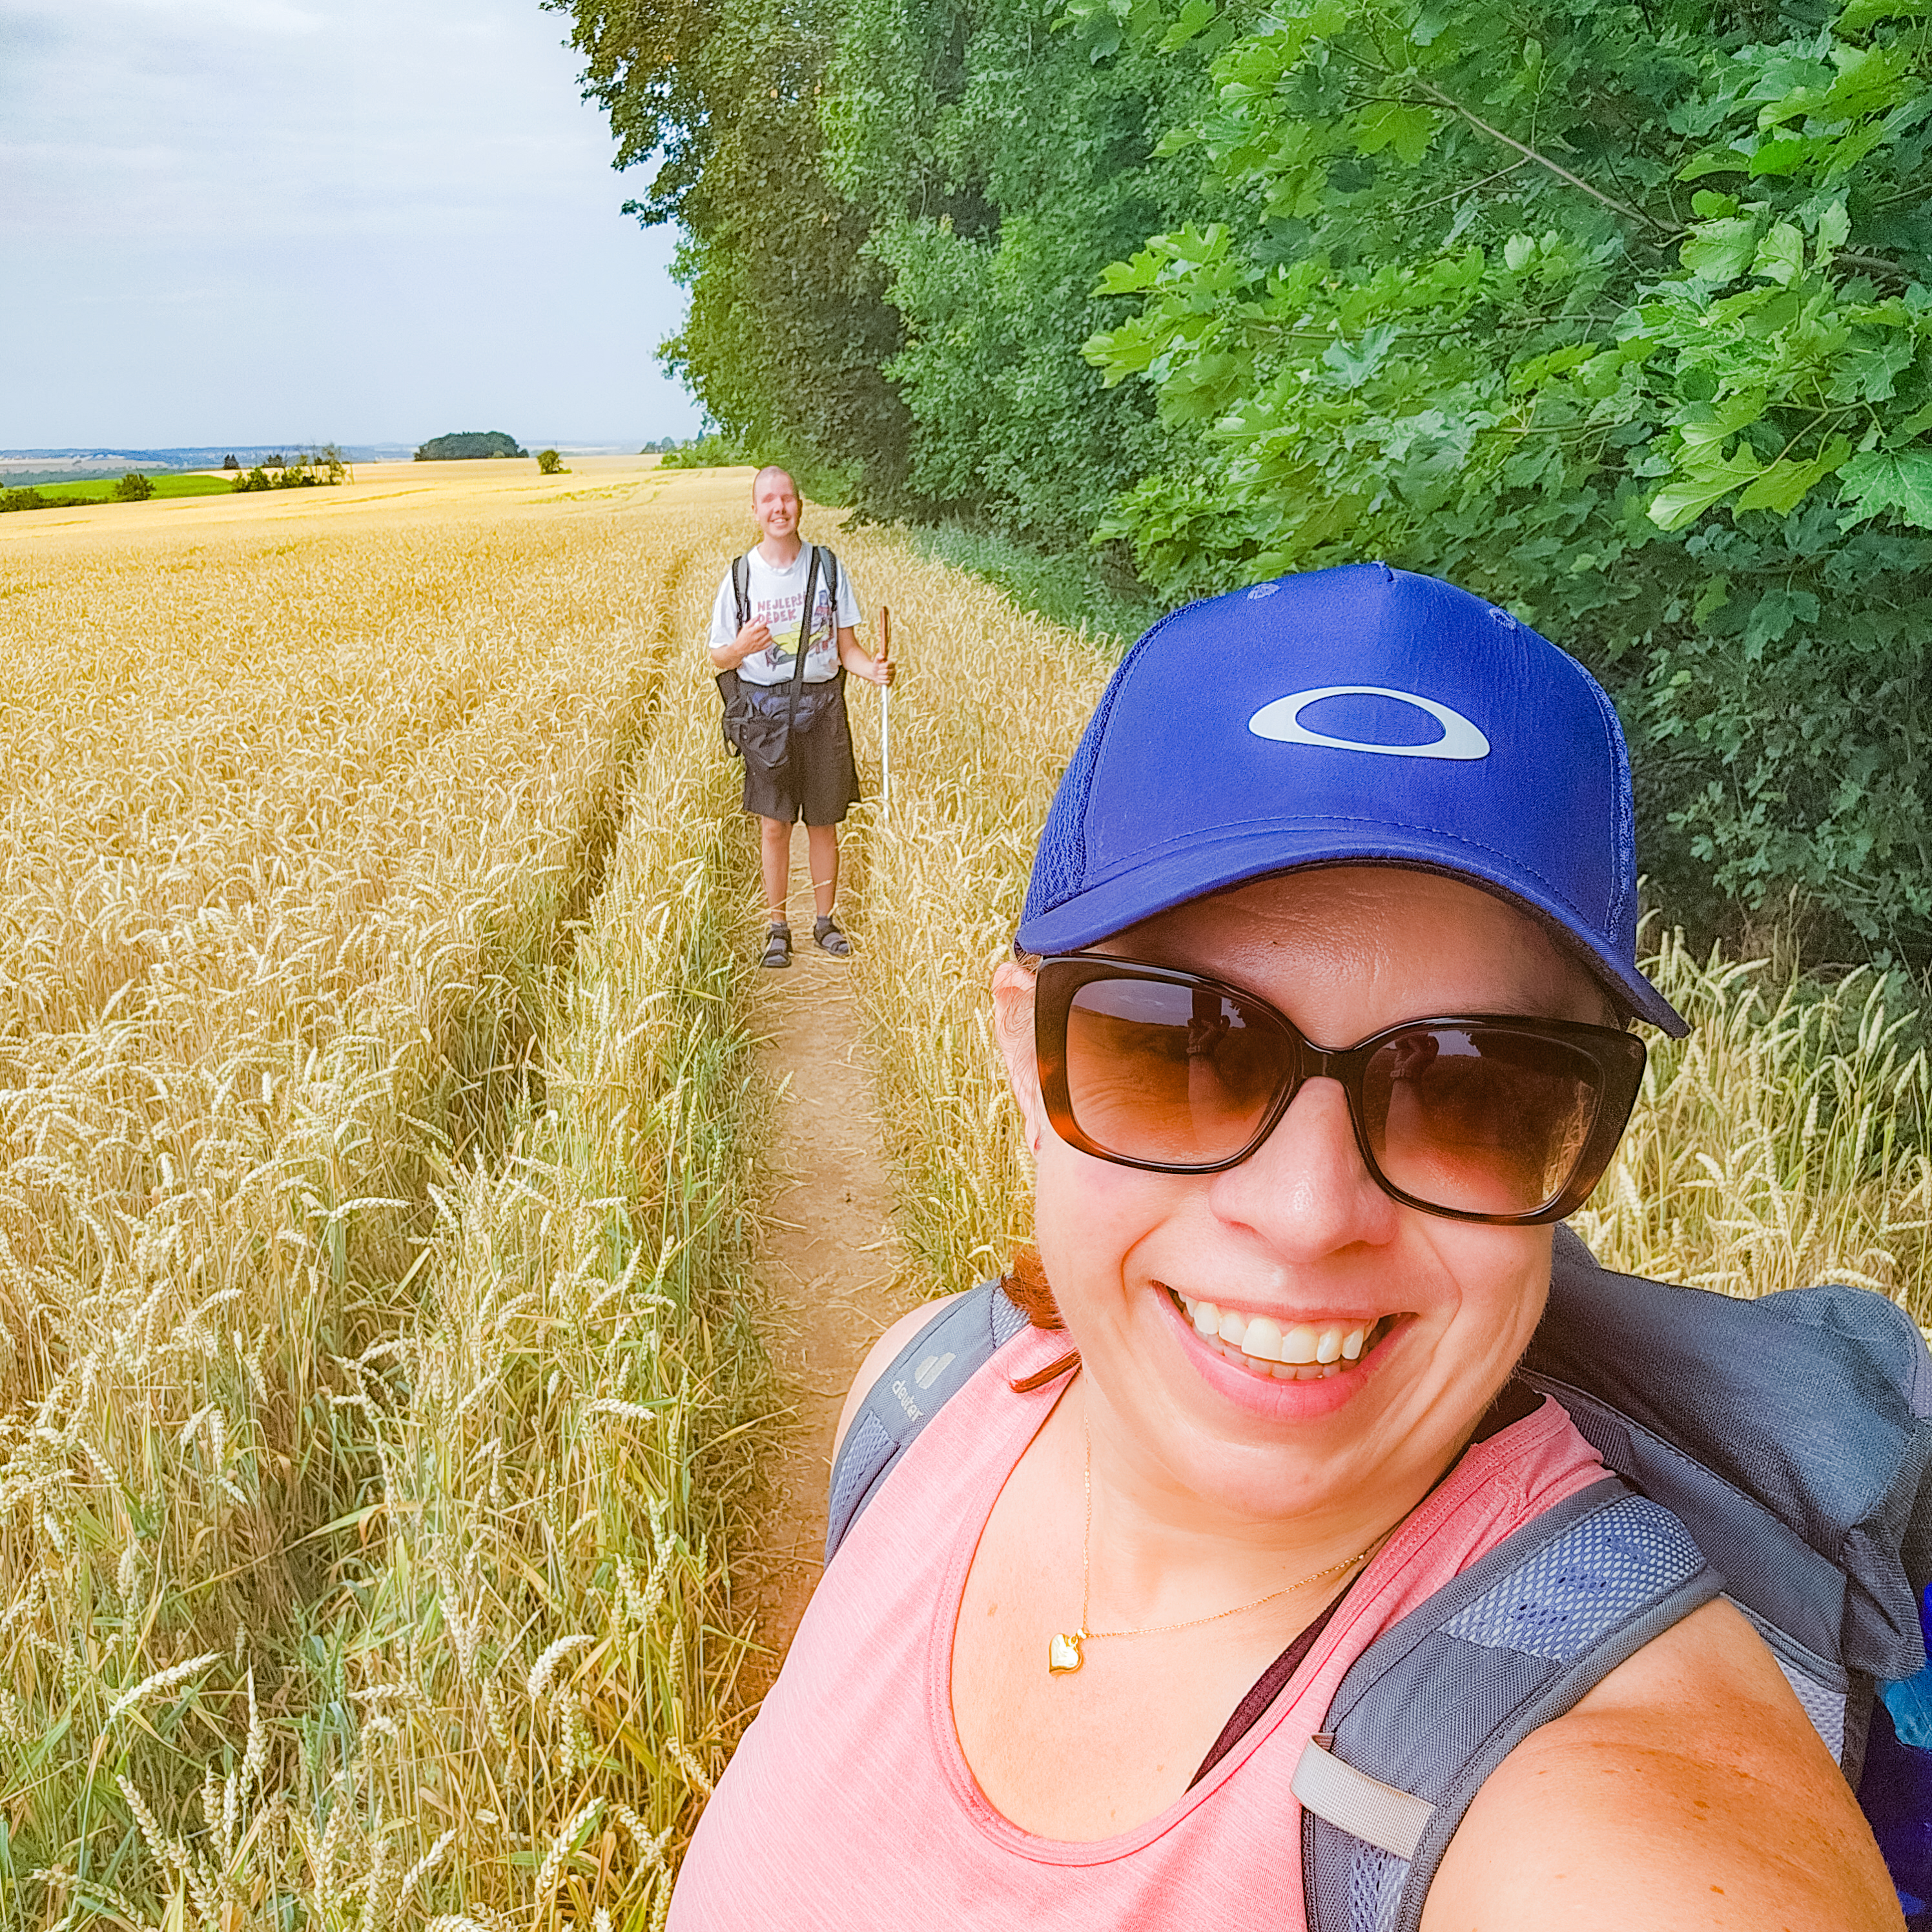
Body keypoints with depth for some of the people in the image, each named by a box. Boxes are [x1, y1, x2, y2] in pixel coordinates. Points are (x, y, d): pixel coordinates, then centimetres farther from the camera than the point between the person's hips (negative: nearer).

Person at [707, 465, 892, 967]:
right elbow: (719, 658, 3)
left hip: (822, 705, 1)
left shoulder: (827, 567, 2)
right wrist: (742, 648, -19)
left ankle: (825, 920, 22)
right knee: (774, 824, 0)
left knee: (824, 823, 8)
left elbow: (847, 647, 4)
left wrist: (874, 670, -16)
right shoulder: (741, 576, -1)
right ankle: (777, 926, 13)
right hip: (767, 709, -1)